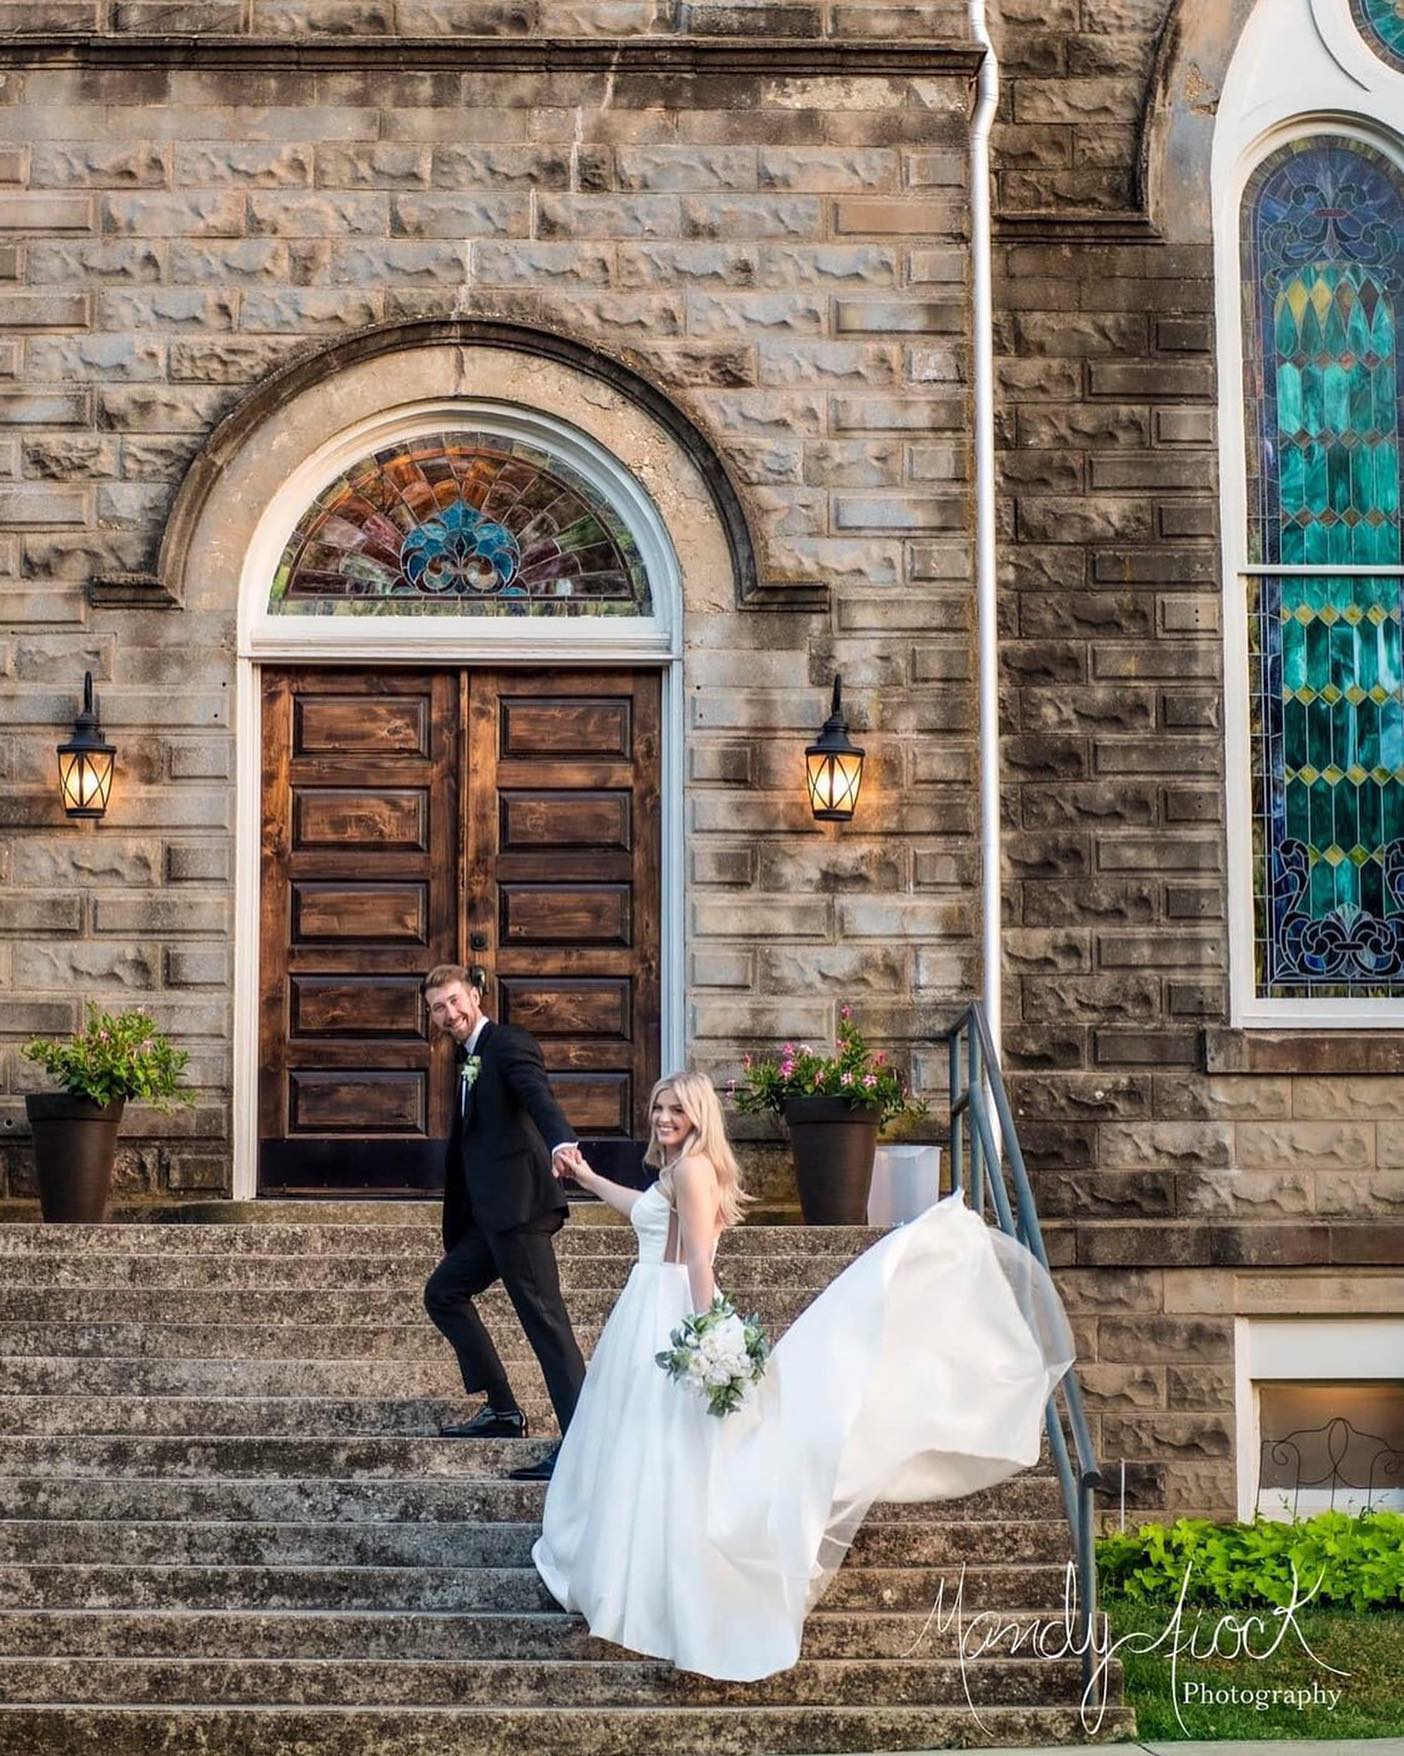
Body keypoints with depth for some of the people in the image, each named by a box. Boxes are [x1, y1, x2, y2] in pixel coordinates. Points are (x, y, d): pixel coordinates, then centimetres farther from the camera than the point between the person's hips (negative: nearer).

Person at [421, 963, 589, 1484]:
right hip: (488, 1215, 10)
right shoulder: (464, 1060, 20)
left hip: (519, 1207, -10)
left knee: (544, 1319, -11)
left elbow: (539, 1096, -28)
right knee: (443, 1292, 15)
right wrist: (453, 1231, 27)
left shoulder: (510, 1045, -7)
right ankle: (502, 1411, 17)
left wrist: (561, 1142, -50)